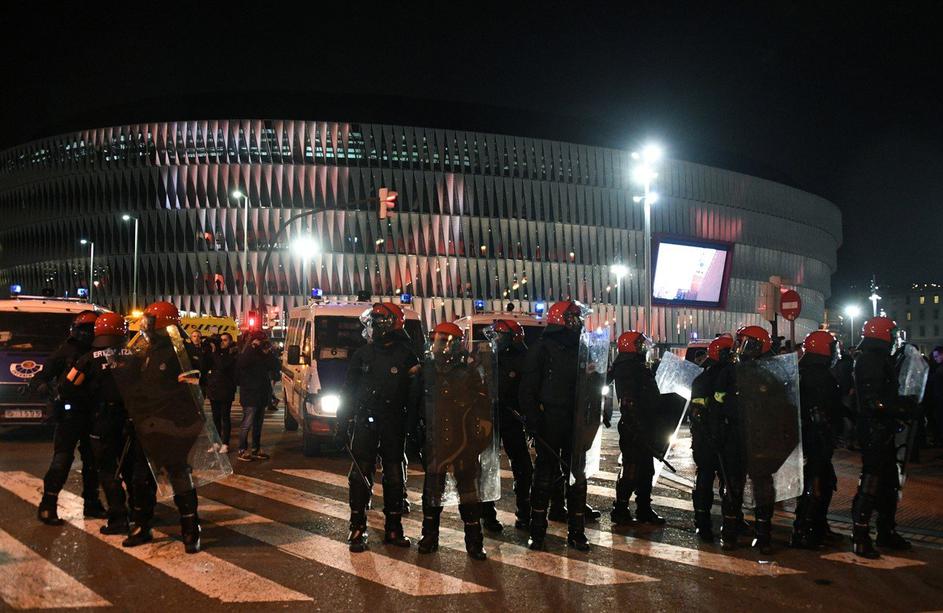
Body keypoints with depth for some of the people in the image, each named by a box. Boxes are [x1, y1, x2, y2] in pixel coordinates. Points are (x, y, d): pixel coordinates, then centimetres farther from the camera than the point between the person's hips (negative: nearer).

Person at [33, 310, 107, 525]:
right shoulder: (65, 351, -2)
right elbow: (40, 378, -6)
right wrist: (46, 386, -27)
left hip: (91, 412, 5)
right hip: (69, 411, -5)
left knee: (93, 459, 10)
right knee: (63, 458, -11)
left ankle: (91, 503, 20)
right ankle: (47, 505, -5)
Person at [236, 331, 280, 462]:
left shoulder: (262, 355, 13)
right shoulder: (246, 355, -8)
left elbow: (275, 367, 6)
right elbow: (242, 363, -31)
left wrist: (269, 352, -5)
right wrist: (253, 347, -26)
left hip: (262, 395, 8)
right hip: (250, 396, -8)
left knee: (258, 424, 13)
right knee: (247, 424, -6)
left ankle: (256, 450, 21)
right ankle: (242, 450, 0)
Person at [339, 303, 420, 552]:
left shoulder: (406, 355, -2)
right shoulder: (362, 354, 3)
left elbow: (414, 396, -4)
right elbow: (349, 392, 7)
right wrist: (342, 425, 3)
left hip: (394, 425, -1)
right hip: (364, 423, 1)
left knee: (394, 476, 8)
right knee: (360, 475, -1)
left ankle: (394, 528, 19)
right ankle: (357, 529, 8)